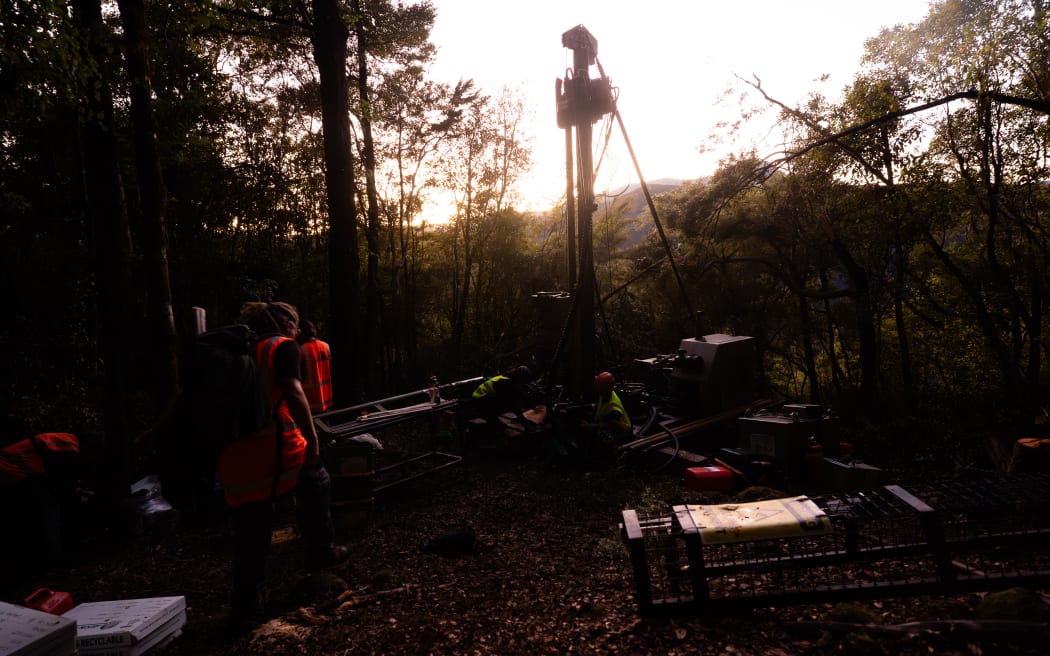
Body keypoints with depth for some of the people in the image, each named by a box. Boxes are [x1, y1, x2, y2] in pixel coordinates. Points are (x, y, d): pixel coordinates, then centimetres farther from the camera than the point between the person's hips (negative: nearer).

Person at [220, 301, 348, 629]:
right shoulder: (284, 346, 0)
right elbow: (292, 392, -15)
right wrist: (312, 437, -17)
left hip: (235, 453, 6)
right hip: (276, 446, -6)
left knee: (249, 536, 14)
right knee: (316, 479, 23)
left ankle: (243, 607, 19)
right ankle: (321, 551, 30)